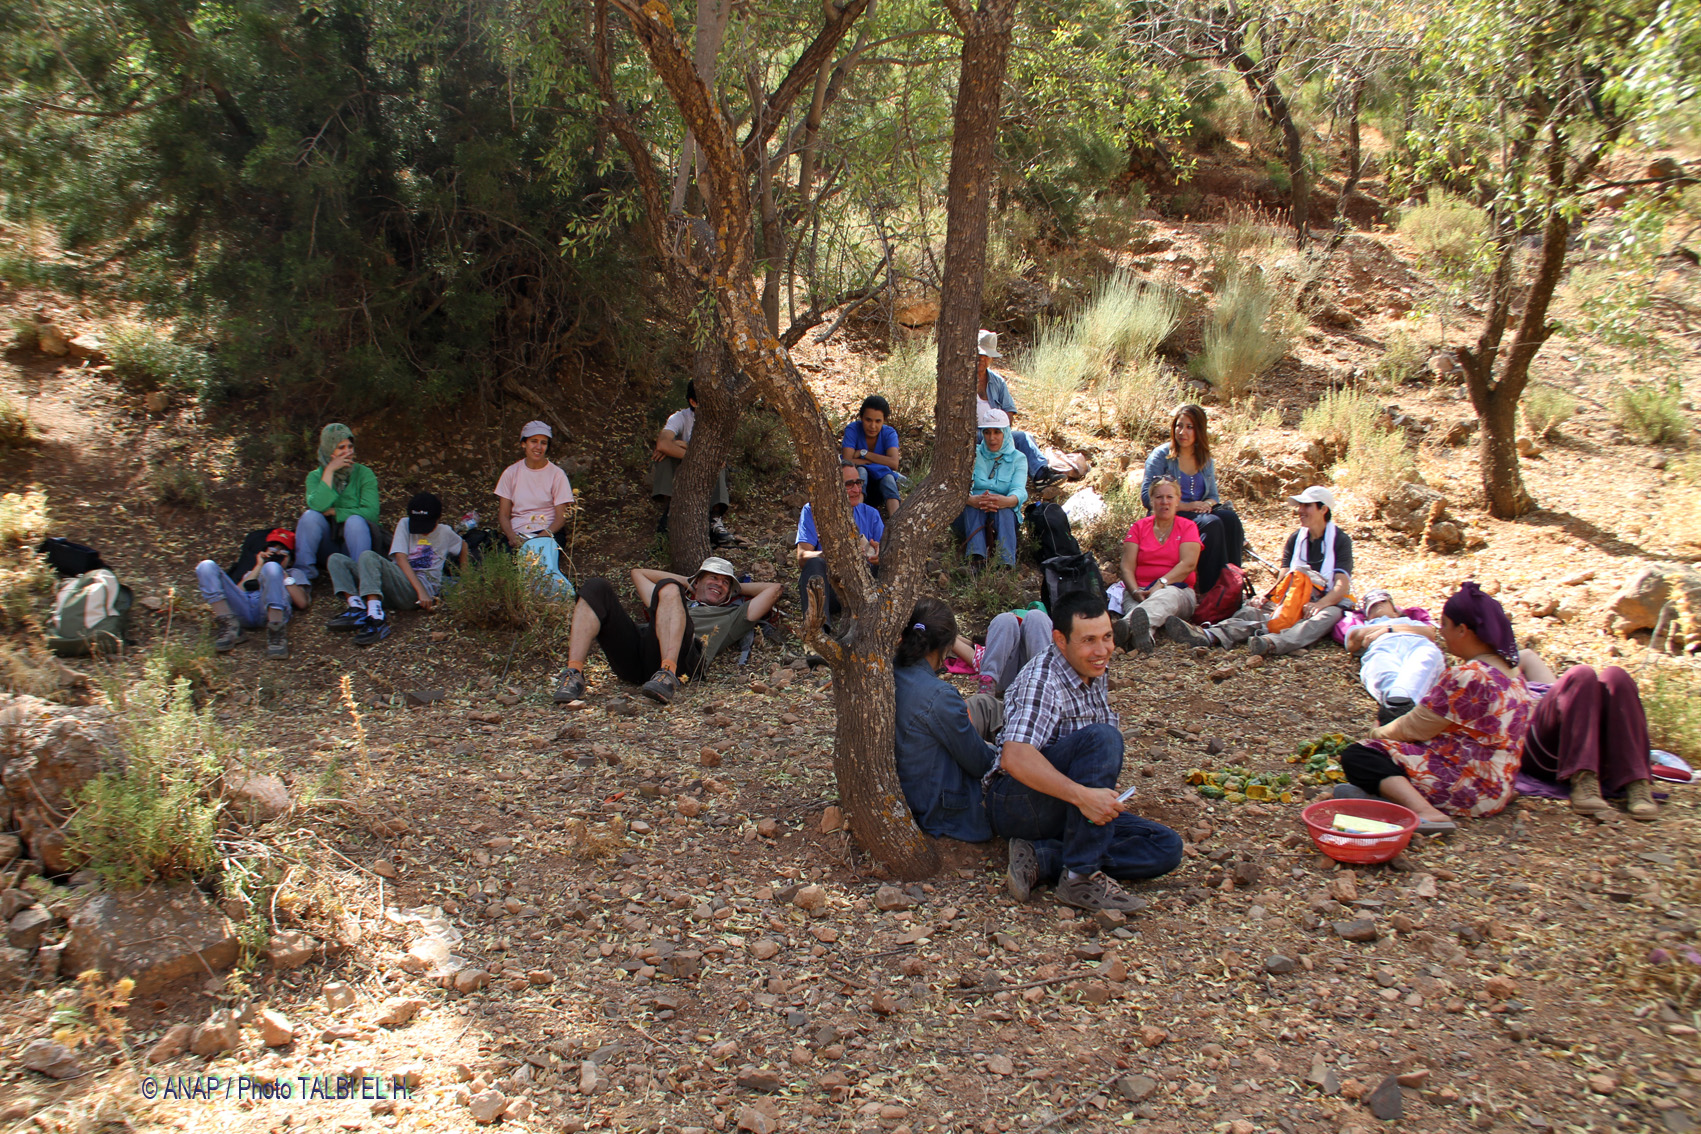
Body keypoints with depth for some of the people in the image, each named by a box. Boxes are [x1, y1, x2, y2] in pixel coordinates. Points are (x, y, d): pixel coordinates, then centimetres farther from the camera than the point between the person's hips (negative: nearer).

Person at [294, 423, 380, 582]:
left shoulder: (364, 474, -1)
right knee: (310, 516, -25)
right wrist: (329, 471, -18)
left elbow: (371, 512, -13)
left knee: (355, 521, -32)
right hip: (327, 544, 2)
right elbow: (317, 505, -18)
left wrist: (334, 512, -14)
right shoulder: (315, 476, 4)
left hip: (354, 541, -2)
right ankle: (304, 571, -17)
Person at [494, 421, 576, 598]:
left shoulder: (557, 475, 5)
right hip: (517, 534, 1)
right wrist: (512, 537, -12)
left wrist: (544, 535, -18)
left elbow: (561, 517, 1)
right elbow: (503, 514, 8)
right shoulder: (511, 473, 11)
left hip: (547, 534, -1)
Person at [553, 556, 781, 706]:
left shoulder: (730, 616, 37)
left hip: (678, 657, -3)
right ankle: (574, 674, -32)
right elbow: (638, 572, 55)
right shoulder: (679, 600, 45)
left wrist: (738, 588, 49)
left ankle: (667, 675, -50)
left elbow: (773, 589, 36)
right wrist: (686, 582, 52)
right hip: (632, 654, 4)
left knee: (668, 588, -27)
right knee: (597, 587, -14)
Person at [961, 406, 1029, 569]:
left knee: (1003, 508, -35)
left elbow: (1020, 490, -14)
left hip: (1006, 514, 0)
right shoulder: (973, 454, 6)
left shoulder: (1017, 459, 6)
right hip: (973, 514, 1)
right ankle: (976, 558, -52)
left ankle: (1007, 564, -54)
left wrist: (1007, 501, -40)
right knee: (971, 505, -34)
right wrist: (972, 500, -38)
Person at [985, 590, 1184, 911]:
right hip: (1016, 802, -8)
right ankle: (1081, 878, -29)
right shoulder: (1043, 680, -18)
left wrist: (1103, 795, 2)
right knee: (1102, 737, -31)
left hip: (1071, 809, 9)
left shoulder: (1094, 675, 8)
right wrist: (1081, 794, -42)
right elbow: (1014, 758, -33)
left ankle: (1041, 858, -16)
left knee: (1166, 848, -10)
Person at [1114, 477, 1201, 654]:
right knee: (1133, 604, -38)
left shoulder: (1187, 527, 12)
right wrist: (1136, 591, -17)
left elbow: (1188, 563, -6)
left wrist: (1160, 584, -21)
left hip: (1178, 590, -2)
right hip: (1139, 592, 2)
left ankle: (1127, 625, -74)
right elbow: (1127, 567, 5)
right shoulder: (1138, 527, 16)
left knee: (1167, 596, -41)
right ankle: (1143, 636, -74)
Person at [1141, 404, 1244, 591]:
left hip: (1199, 513, 5)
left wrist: (1207, 504, -8)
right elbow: (1147, 497, -8)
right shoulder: (1162, 455, 0)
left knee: (1230, 518, -26)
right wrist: (1186, 506, -15)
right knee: (1212, 523, -32)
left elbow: (1213, 496, 18)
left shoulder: (1206, 461, 16)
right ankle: (1212, 589, -32)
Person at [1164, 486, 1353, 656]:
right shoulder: (1295, 539, 13)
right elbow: (1284, 579, 4)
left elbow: (1342, 586, -12)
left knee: (1327, 616, -39)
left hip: (1330, 602, -4)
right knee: (1254, 610, -23)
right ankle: (1208, 635, -53)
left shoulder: (1340, 540, -1)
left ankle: (1273, 643, -68)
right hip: (1295, 601, 4)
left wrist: (1317, 605, -31)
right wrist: (1268, 598, -17)